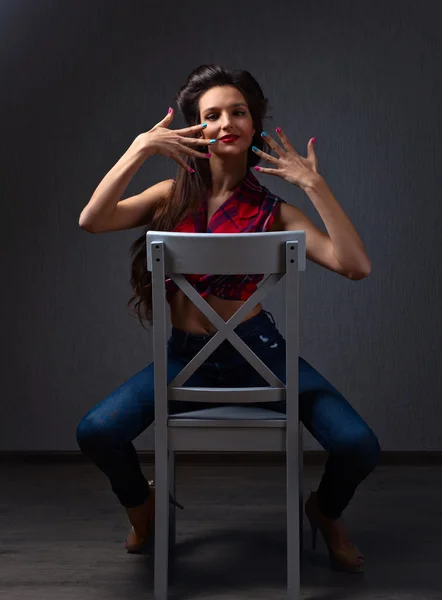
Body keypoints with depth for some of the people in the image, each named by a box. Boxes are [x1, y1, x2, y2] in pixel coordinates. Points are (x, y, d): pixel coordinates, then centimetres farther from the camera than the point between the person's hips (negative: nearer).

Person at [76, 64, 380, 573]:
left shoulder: (273, 212, -1)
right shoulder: (174, 196, 3)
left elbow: (355, 266, -14)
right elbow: (91, 221, -14)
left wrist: (314, 185, -17)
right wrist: (140, 149, -18)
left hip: (259, 350, 0)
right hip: (187, 355, 1)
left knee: (358, 448, -20)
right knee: (96, 433, -23)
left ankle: (326, 512, 20)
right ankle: (141, 505, 15)